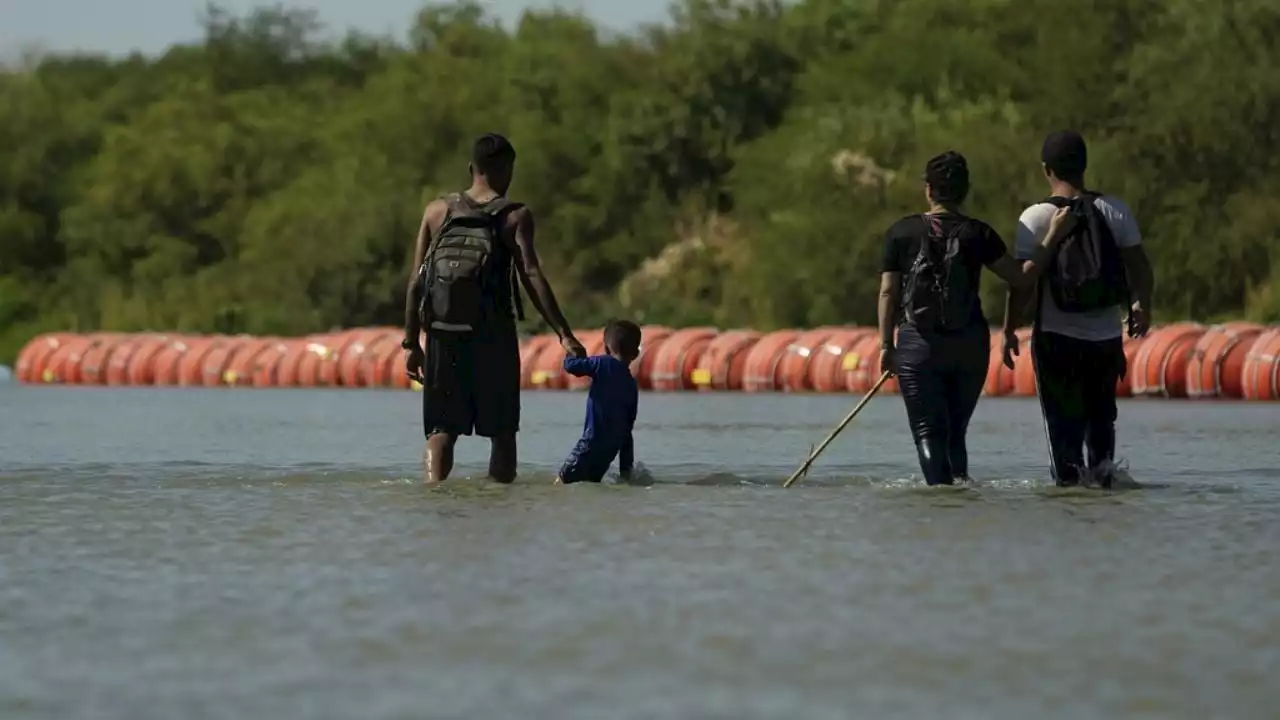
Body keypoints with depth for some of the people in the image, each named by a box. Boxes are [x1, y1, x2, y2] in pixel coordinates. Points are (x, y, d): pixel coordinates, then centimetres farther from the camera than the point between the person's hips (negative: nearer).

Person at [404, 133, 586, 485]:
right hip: (494, 337, -2)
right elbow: (532, 277, -12)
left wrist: (412, 343, 10)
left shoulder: (437, 211, 8)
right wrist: (564, 334, -14)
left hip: (443, 336, 2)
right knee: (502, 432, 10)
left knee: (441, 430, 4)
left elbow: (416, 282, 6)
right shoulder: (515, 216, -1)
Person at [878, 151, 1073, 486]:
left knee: (928, 430, -1)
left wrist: (886, 345, 5)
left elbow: (888, 291, 0)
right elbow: (1021, 276, -3)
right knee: (956, 430, 16)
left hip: (918, 345, -2)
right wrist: (1053, 235, 3)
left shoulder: (902, 232, 1)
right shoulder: (978, 233, 0)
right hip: (970, 345, 2)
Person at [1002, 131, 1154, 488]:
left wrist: (1009, 331, 0)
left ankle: (1069, 478, -3)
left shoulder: (1035, 218, -9)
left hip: (1057, 338, -3)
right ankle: (1103, 462, 2)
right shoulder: (1114, 210, -2)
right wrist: (1143, 306, 20)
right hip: (1107, 336, 3)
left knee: (1063, 422, 5)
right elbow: (1139, 266, 3)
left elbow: (1023, 284, -10)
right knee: (1101, 415, 20)